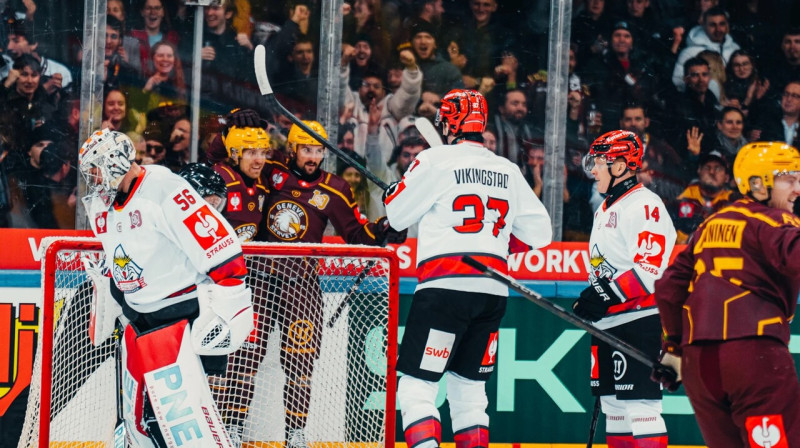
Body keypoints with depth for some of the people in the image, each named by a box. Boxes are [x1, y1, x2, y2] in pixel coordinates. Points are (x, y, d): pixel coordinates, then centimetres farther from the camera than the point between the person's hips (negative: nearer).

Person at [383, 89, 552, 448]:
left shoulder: (436, 160, -3)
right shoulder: (508, 171, 13)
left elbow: (396, 215, 4)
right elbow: (539, 233, 15)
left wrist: (393, 190, 24)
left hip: (446, 287, -6)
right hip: (493, 293, 6)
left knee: (416, 388, -5)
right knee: (469, 389, 15)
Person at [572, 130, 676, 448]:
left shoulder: (644, 205, -13)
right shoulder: (605, 209, 18)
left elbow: (650, 270, -22)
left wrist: (604, 298, -24)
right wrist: (590, 302, 20)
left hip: (639, 322, -10)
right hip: (608, 324, 10)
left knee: (639, 404, -14)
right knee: (614, 405, 12)